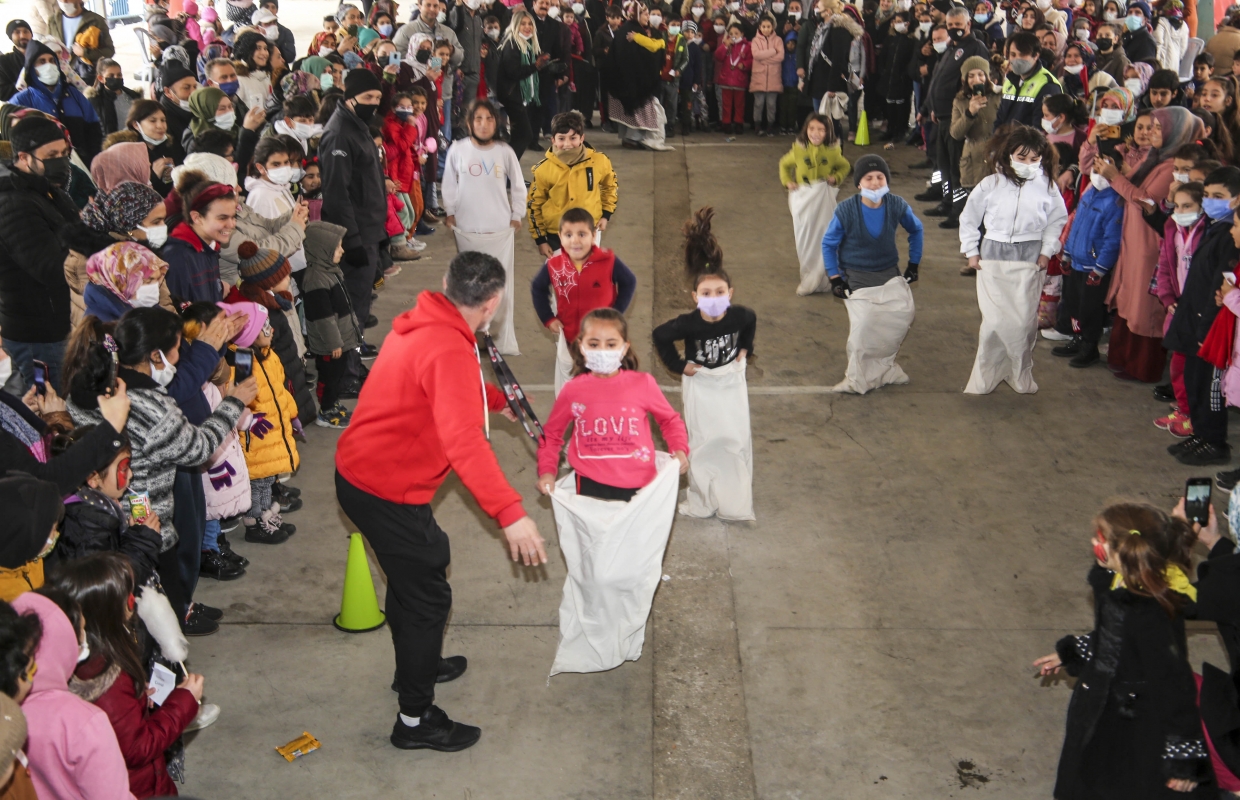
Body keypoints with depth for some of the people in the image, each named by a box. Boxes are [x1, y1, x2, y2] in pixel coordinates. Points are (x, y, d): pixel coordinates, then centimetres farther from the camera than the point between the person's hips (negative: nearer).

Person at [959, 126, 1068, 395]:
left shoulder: (1047, 186, -2)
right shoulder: (991, 184, -5)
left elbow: (1058, 220, 11)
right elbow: (968, 218, 6)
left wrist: (1047, 251, 5)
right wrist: (971, 251, 4)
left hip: (1029, 261, 1)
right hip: (993, 258, -1)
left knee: (1025, 321, 2)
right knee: (995, 321, -6)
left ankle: (1021, 375, 19)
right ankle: (984, 378, 7)